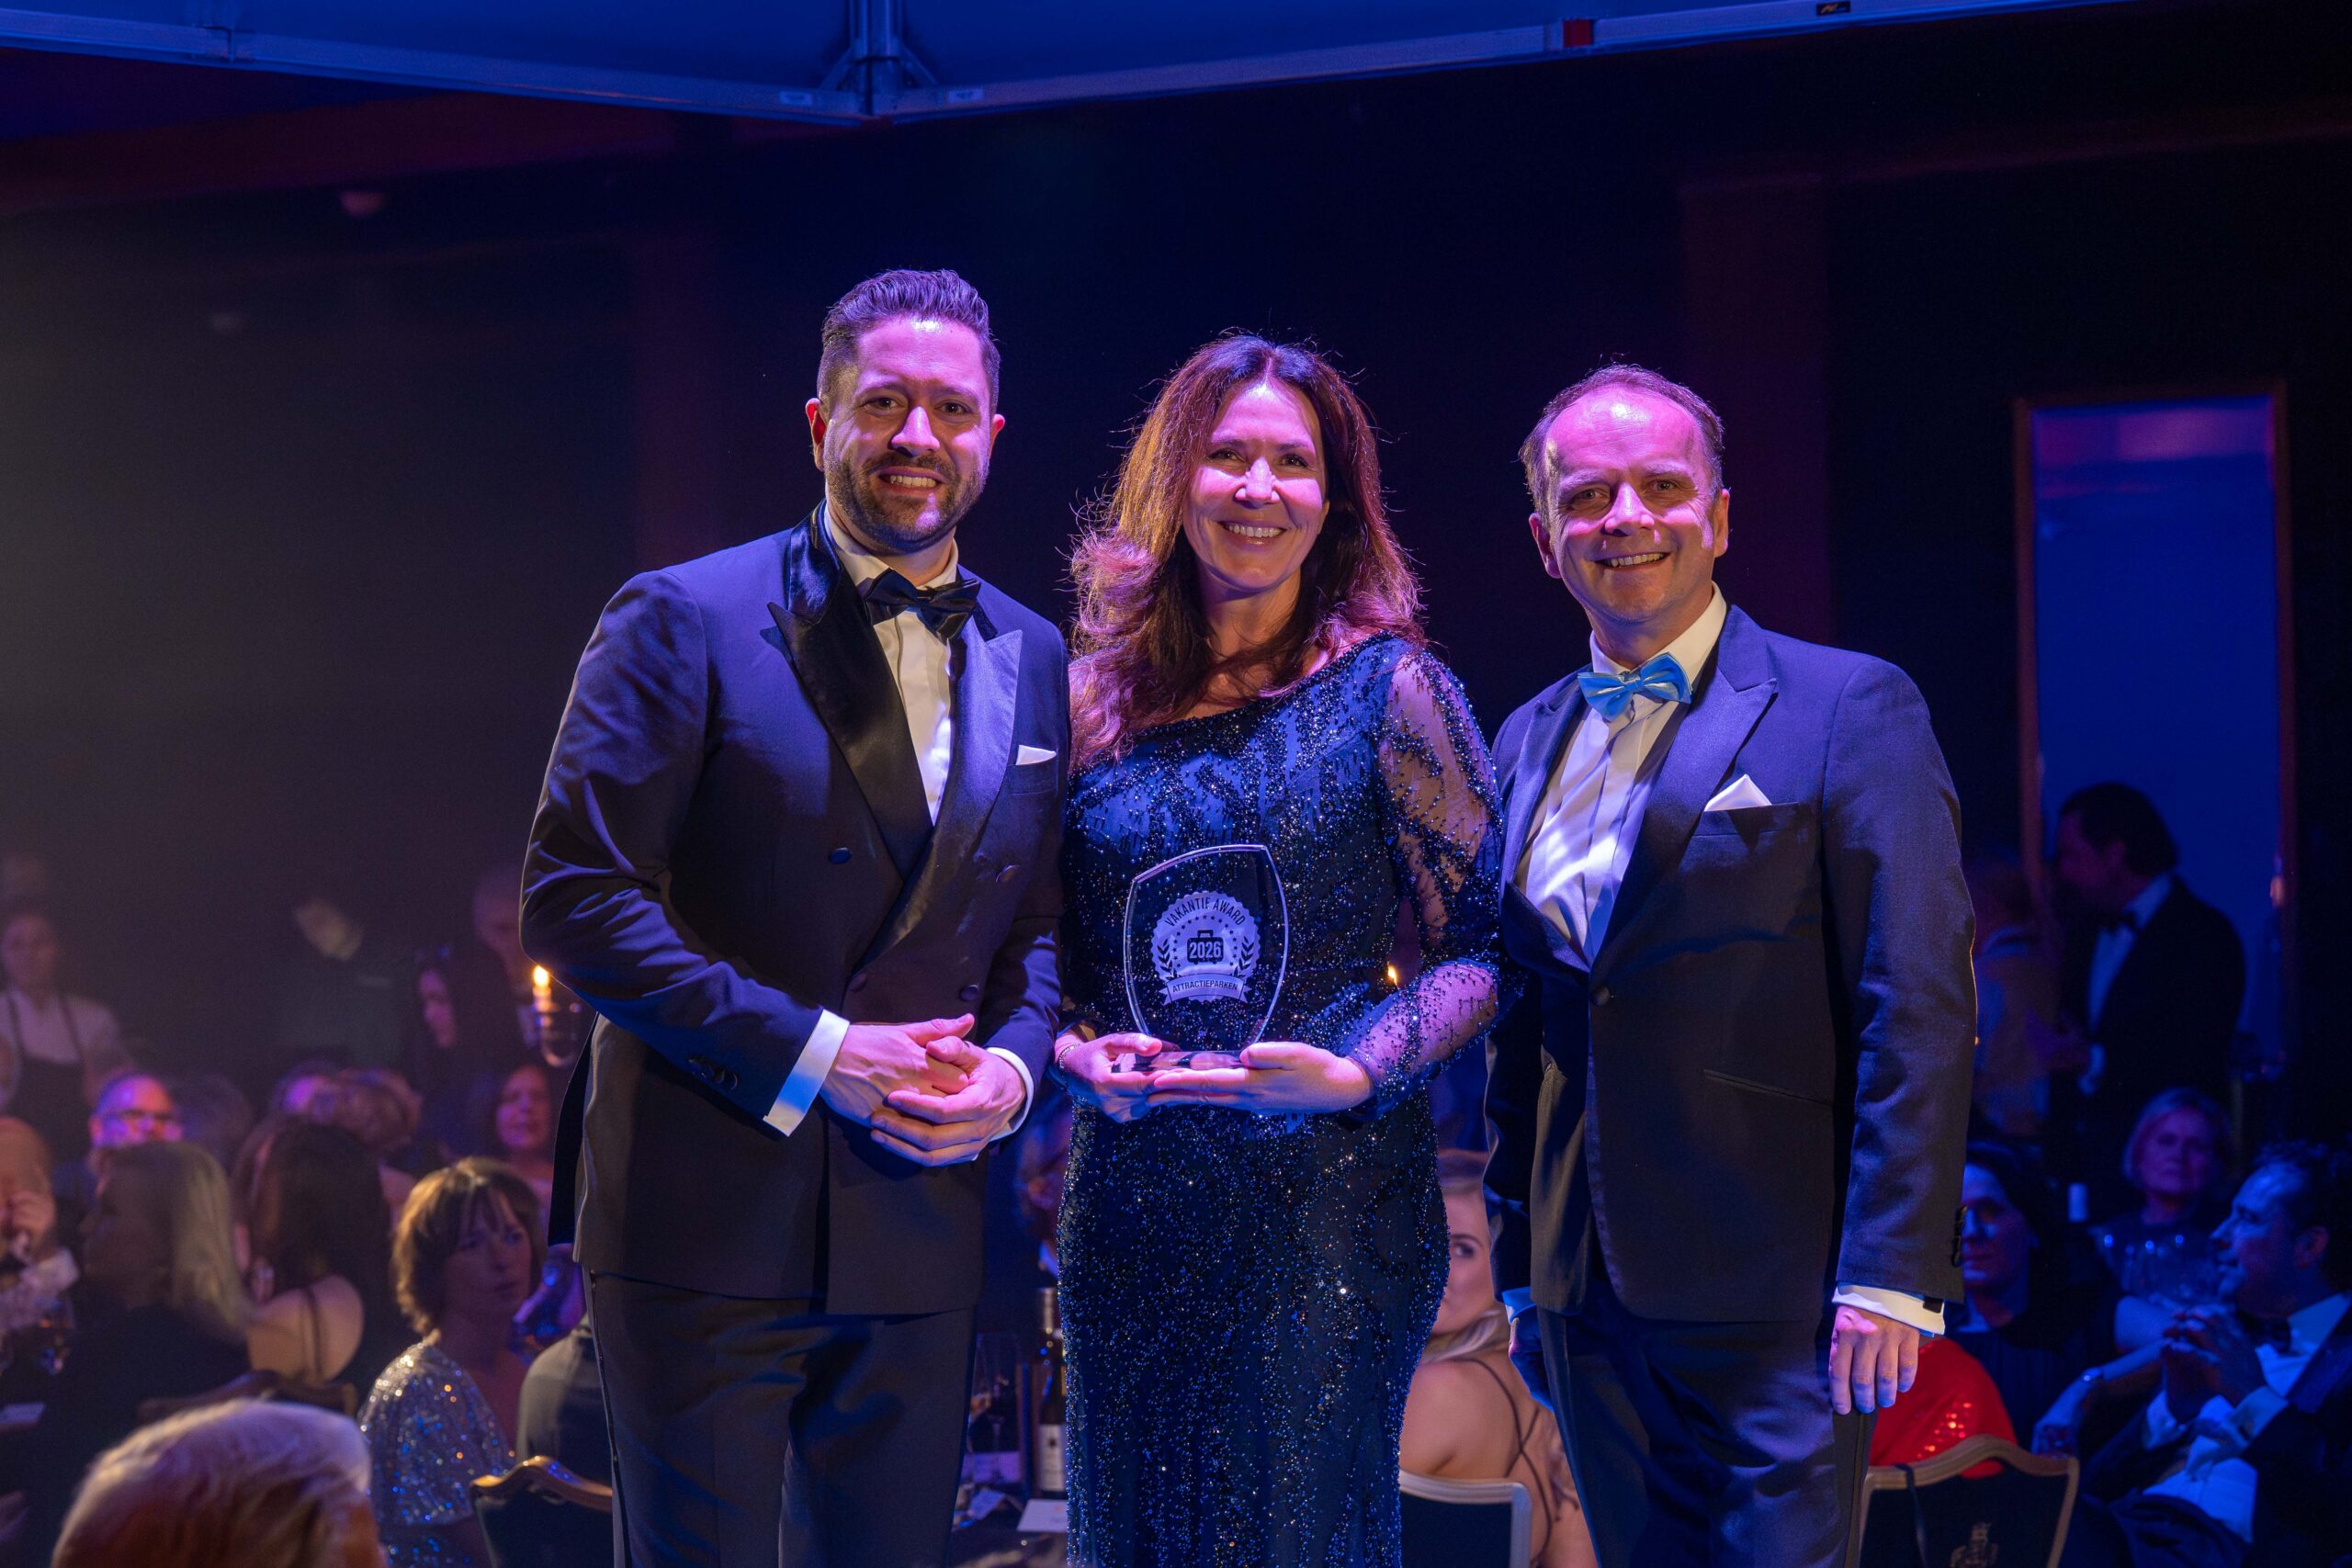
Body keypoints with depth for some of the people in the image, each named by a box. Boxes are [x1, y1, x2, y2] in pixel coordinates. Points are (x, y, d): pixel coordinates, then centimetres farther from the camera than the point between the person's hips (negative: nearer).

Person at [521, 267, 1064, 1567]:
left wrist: (1009, 1065, -5)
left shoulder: (1030, 660, 12)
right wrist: (812, 1054, -16)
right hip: (705, 1225, -4)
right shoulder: (686, 623, -5)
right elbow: (574, 901, -11)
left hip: (917, 1238, 5)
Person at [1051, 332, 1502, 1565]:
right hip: (1129, 1207, 3)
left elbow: (1476, 945, -3)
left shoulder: (1387, 690, -2)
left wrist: (1354, 1072, -18)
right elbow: (1039, 951, 14)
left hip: (1329, 1202, -3)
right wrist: (1075, 1055, -6)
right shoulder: (1098, 700, 7)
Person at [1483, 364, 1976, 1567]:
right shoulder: (1530, 742, 14)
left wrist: (1890, 1276, -15)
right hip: (1588, 1298, 6)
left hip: (1772, 1297, -6)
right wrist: (1520, 1263, 14)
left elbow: (1919, 1012, -9)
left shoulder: (1847, 710, -4)